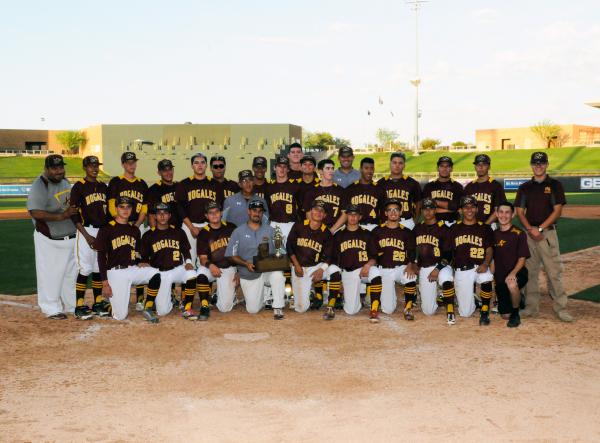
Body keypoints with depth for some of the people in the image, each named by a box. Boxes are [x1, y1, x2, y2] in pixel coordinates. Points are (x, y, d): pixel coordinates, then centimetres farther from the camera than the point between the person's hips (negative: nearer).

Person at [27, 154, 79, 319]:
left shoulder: (64, 181, 9)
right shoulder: (39, 186, -17)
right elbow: (35, 213, -26)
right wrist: (61, 216, -31)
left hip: (70, 236, 8)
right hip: (49, 239, -8)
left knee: (71, 272, 16)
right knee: (50, 274, 0)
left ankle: (72, 305, 29)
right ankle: (52, 309, 13)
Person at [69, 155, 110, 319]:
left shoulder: (103, 187, 13)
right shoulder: (78, 187, -5)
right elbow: (74, 214, -10)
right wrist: (87, 235, -15)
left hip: (103, 231, 6)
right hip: (86, 231, -6)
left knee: (99, 268, 9)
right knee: (85, 269, -7)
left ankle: (98, 303, 18)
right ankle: (79, 306, 0)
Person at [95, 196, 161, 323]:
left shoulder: (135, 230, 12)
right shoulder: (107, 229, -3)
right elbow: (101, 257, -5)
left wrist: (142, 263, -3)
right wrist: (105, 283, -10)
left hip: (133, 269, 4)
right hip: (116, 272, -4)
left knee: (155, 274, -27)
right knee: (120, 316, -11)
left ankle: (147, 308, -11)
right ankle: (111, 302, 25)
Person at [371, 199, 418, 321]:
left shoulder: (407, 232, 7)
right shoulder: (377, 231, 7)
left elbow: (412, 252, -1)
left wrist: (410, 265, -19)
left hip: (401, 267, 0)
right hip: (384, 270, 0)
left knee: (411, 278, -38)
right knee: (388, 309, -6)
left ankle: (408, 308, -14)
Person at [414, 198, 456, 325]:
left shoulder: (443, 229, -5)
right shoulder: (417, 228, 10)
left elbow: (448, 254, -9)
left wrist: (437, 269, -18)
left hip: (441, 265, -3)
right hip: (424, 268, 4)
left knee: (445, 278, -43)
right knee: (428, 311, -1)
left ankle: (450, 311, -26)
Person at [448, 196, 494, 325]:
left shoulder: (485, 228, 7)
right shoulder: (454, 229, 10)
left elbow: (489, 250, 0)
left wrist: (485, 264, -18)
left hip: (479, 267, -1)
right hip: (461, 270, 1)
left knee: (486, 278, -39)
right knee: (465, 313, -4)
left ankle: (484, 313, -18)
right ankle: (471, 297, 33)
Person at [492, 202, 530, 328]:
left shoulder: (519, 234, -6)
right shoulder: (494, 234, 9)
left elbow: (522, 258, -10)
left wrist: (513, 273, -26)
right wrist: (492, 277, 4)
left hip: (517, 273, -5)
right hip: (500, 277, 5)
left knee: (511, 284, -41)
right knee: (505, 314, 3)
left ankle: (516, 314, -15)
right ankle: (518, 300, 37)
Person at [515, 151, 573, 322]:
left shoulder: (555, 185, 4)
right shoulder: (524, 187, 13)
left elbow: (557, 211, -3)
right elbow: (520, 211, 8)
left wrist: (540, 228, -11)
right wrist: (530, 229, -8)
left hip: (548, 232, -3)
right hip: (528, 233, 3)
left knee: (554, 271, -6)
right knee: (530, 271, 5)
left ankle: (561, 308, -2)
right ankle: (531, 307, 12)